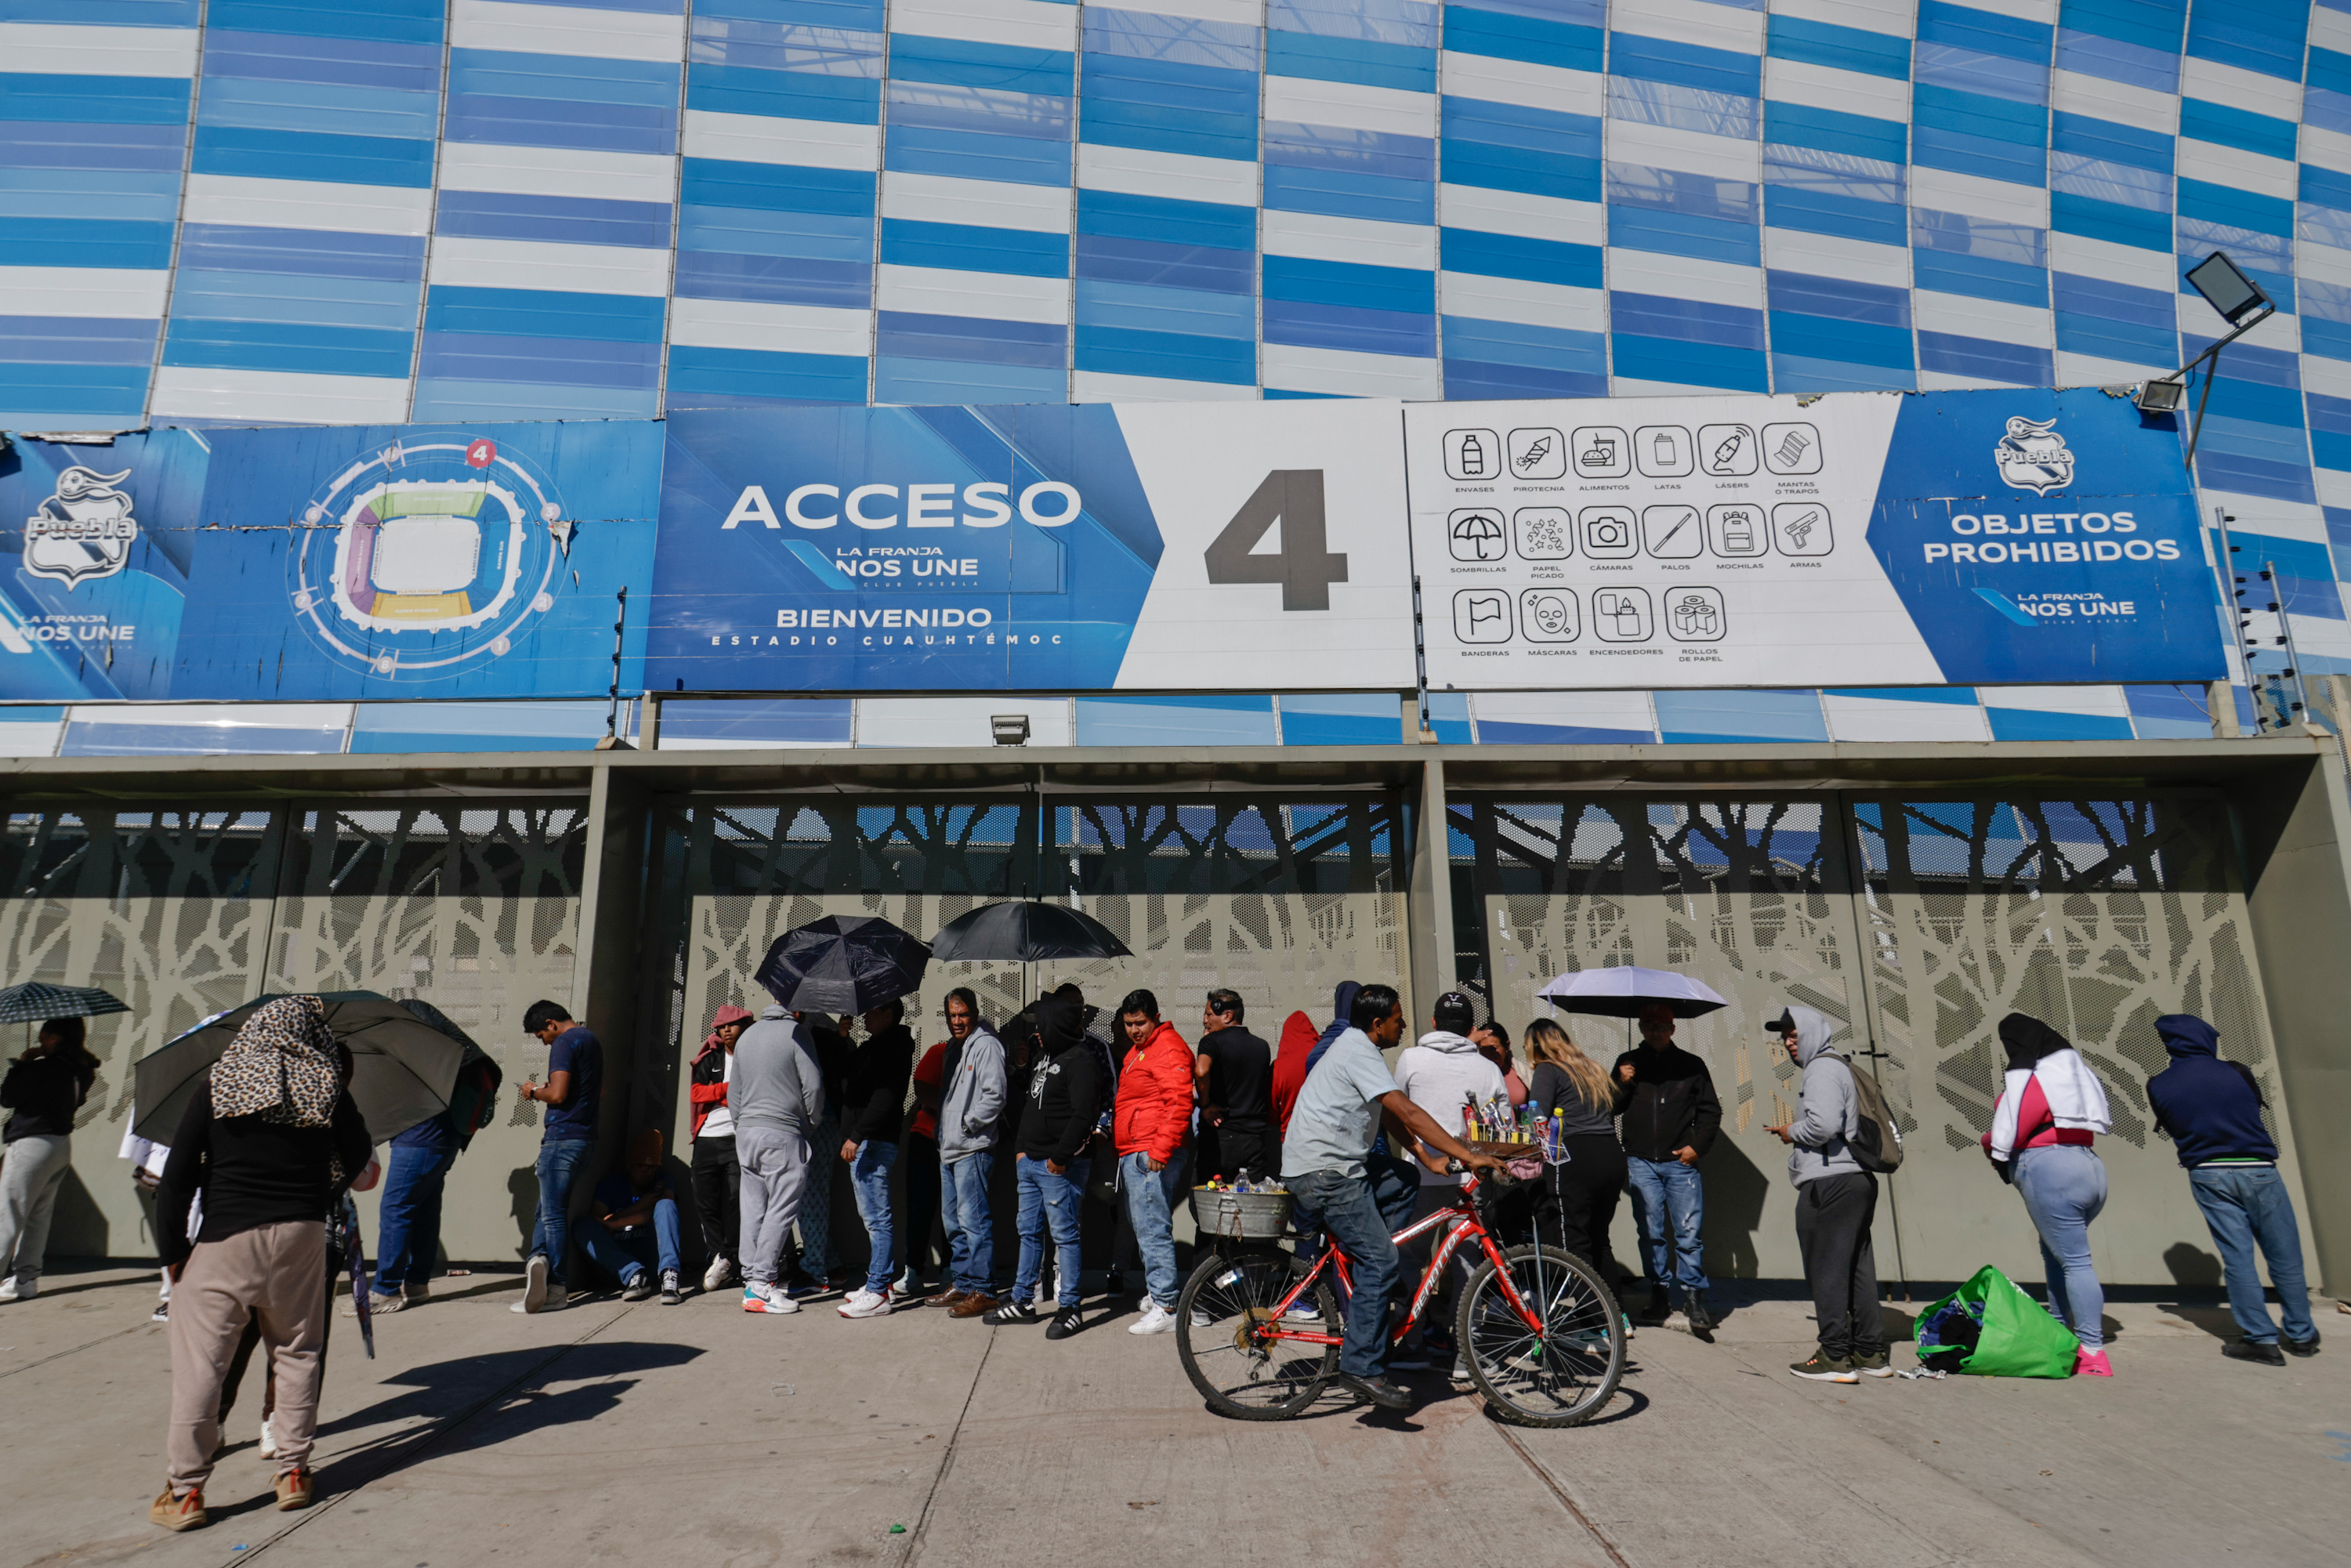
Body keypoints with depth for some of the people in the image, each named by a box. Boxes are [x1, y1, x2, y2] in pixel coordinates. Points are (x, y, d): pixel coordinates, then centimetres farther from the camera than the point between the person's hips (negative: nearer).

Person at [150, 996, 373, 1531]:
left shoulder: (218, 1081, -2)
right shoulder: (325, 1084, -2)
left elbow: (178, 1172, -3)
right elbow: (357, 1156, 8)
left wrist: (172, 1248, 5)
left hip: (226, 1237, -1)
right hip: (301, 1235, 1)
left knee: (199, 1363, 7)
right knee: (296, 1354, 14)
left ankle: (185, 1492, 12)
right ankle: (293, 1473, 20)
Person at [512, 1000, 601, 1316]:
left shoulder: (565, 1043, -10)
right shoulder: (592, 1040, 18)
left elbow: (557, 1094, -20)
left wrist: (534, 1092, 0)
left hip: (563, 1137, -9)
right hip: (585, 1136, 9)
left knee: (553, 1214, -5)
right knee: (550, 1209, 12)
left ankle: (555, 1290, -5)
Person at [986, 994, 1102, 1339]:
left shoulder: (1080, 1061, -14)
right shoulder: (1045, 1058, 16)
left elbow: (1082, 1115, -22)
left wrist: (1060, 1157, -21)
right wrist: (1021, 1148, 13)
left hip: (1059, 1166, -10)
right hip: (1030, 1162, 10)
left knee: (1064, 1235, -2)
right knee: (1029, 1232, 16)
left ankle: (1070, 1309, 7)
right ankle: (1022, 1302, 27)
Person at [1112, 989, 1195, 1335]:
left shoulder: (1169, 1049, -12)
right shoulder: (1138, 1050, 21)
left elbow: (1179, 1103, -21)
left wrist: (1161, 1149, -26)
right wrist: (1120, 1145, 24)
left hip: (1152, 1155, -10)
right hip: (1133, 1155, 10)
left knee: (1153, 1230, -10)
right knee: (1144, 1228, 16)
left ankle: (1165, 1309, -6)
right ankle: (1158, 1292, 27)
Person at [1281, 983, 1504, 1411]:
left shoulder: (1354, 1047, 18)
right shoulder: (1359, 1052, -15)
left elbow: (1393, 1117, 19)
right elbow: (1407, 1112, -24)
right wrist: (1467, 1157, -25)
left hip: (1309, 1169, 11)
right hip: (1326, 1170, -11)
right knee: (1379, 1260, -13)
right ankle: (1362, 1368, -10)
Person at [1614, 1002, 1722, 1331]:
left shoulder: (1691, 1065, 10)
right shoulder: (1628, 1063, 13)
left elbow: (1711, 1110, 12)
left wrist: (1697, 1146, 0)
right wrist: (1621, 1084, -6)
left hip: (1681, 1160, -1)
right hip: (1640, 1162, 1)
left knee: (1688, 1232, -5)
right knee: (1651, 1232, 3)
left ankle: (1694, 1295, 4)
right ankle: (1659, 1292, 14)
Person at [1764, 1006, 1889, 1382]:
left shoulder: (1822, 1068, -10)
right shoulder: (1841, 1066, 22)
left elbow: (1824, 1124, -23)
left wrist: (1791, 1131, -6)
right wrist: (1795, 1133, 16)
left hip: (1829, 1182, -10)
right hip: (1858, 1178, 10)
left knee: (1826, 1270, -5)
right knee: (1856, 1270, 13)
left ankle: (1835, 1358, -2)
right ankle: (1870, 1354, 18)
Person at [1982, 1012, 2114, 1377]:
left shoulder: (2028, 1077, -8)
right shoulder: (2073, 1069, 18)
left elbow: (2008, 1135, -11)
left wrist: (1989, 1142, 9)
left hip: (2049, 1169, -9)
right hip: (2089, 1166, 9)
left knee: (2073, 1259, -8)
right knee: (2054, 1251, 19)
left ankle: (2093, 1353, -7)